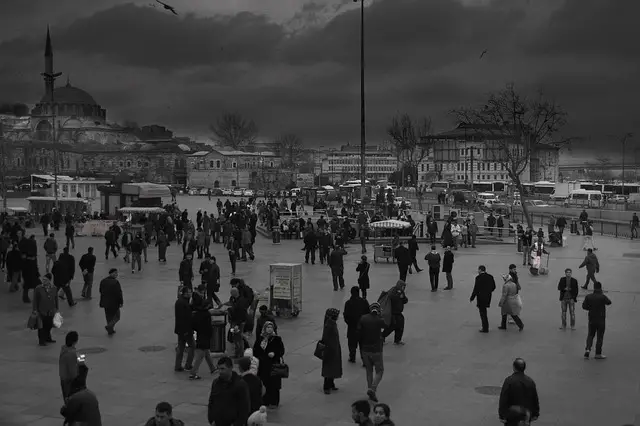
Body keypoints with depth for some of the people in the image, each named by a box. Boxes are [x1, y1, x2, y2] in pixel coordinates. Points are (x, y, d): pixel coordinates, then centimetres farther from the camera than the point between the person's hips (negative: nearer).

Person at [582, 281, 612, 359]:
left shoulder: (588, 297, -6)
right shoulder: (602, 297, -16)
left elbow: (584, 306, -5)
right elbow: (609, 302, 3)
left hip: (592, 320, 3)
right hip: (601, 320, -3)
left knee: (590, 335, 18)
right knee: (600, 336, 6)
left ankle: (588, 349, 0)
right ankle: (598, 354, 10)